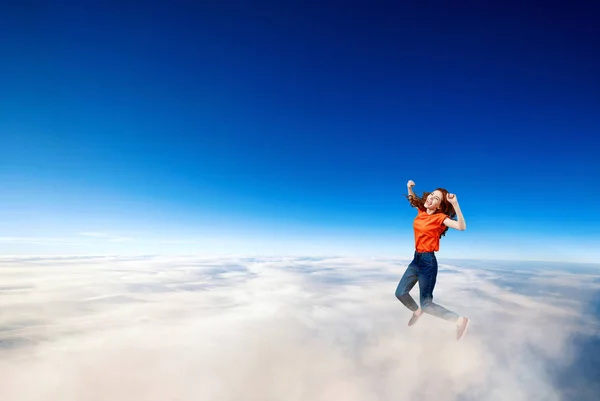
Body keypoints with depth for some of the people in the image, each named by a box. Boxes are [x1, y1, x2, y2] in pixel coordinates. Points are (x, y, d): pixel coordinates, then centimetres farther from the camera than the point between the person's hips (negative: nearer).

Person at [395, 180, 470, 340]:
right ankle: (417, 311, 41)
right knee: (400, 293, 13)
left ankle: (460, 320, 12)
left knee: (426, 304, -2)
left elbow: (462, 227, -31)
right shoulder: (421, 211, 4)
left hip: (428, 261, -7)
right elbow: (412, 199, 26)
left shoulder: (440, 217, -14)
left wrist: (455, 204, -39)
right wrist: (410, 188, 6)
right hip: (416, 258, 7)